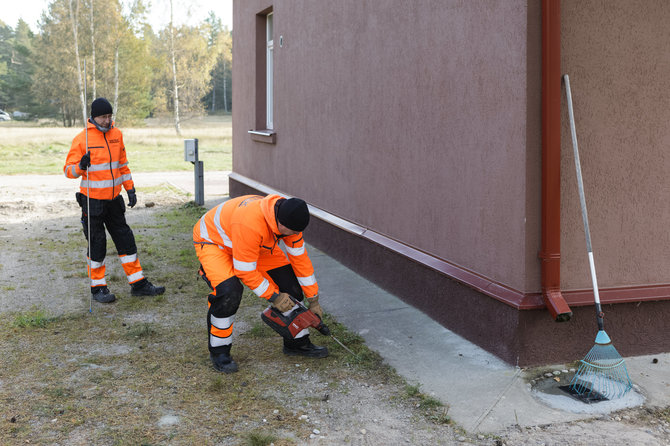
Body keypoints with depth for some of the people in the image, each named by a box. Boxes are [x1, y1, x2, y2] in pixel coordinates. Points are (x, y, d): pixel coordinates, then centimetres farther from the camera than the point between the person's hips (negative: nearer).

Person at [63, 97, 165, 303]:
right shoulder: (82, 139, -10)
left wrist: (130, 189, 13)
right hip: (93, 200, -5)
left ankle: (138, 284, 17)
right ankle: (98, 288, 17)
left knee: (126, 240, 9)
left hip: (114, 199, 5)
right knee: (97, 244, 2)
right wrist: (81, 166, -30)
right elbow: (68, 170, -9)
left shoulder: (116, 134, 7)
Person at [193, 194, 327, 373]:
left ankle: (297, 343, 14)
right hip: (212, 241, -7)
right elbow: (245, 271, -33)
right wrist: (273, 297, -23)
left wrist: (313, 300, -3)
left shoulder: (289, 219, -20)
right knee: (229, 292, -31)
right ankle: (218, 351, -8)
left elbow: (300, 258, -8)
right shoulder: (250, 224, -43)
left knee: (289, 282, -2)